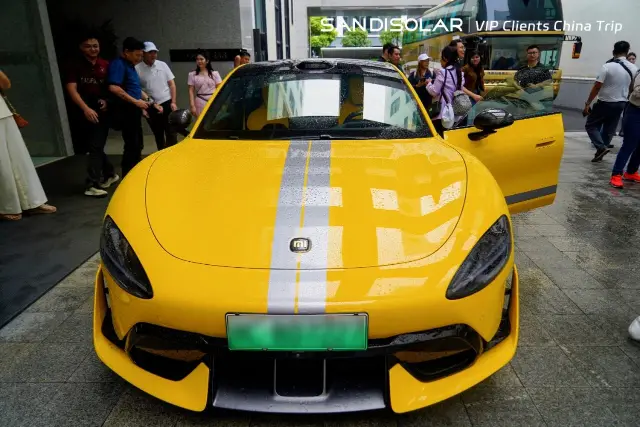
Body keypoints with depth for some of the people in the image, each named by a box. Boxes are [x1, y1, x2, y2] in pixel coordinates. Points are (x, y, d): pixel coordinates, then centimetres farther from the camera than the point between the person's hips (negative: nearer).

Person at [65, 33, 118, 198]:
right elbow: (71, 89, -8)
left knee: (96, 147, -5)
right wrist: (85, 108, -22)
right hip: (82, 112, 0)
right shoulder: (75, 66, 0)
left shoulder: (106, 65, 8)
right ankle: (110, 173, 23)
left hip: (101, 111, 1)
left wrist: (107, 101, -3)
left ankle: (92, 185, -3)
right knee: (94, 147, 4)